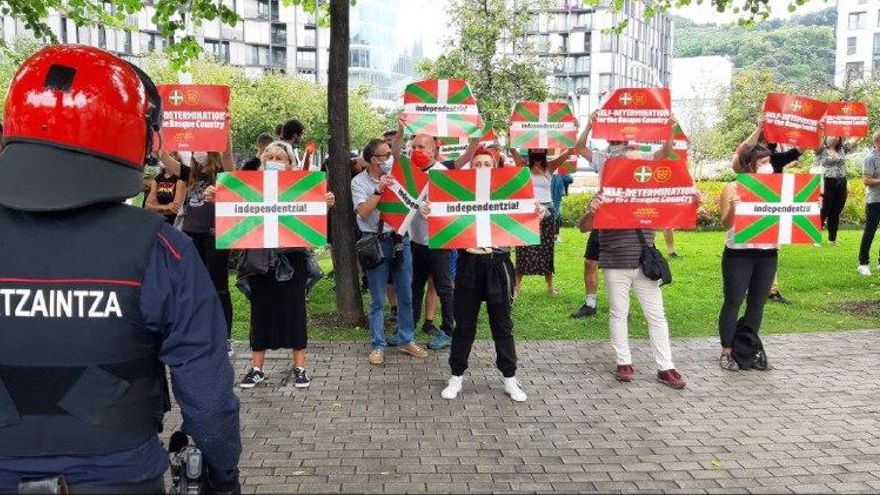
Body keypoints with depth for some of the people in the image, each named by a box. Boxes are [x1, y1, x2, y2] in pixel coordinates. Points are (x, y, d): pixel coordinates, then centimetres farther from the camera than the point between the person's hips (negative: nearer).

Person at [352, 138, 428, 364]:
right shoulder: (359, 182, -3)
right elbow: (363, 212, -14)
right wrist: (378, 190, -19)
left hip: (400, 239, 4)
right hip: (376, 243, -4)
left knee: (406, 295, 10)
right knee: (378, 300, 3)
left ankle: (406, 340, 24)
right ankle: (378, 346, 14)